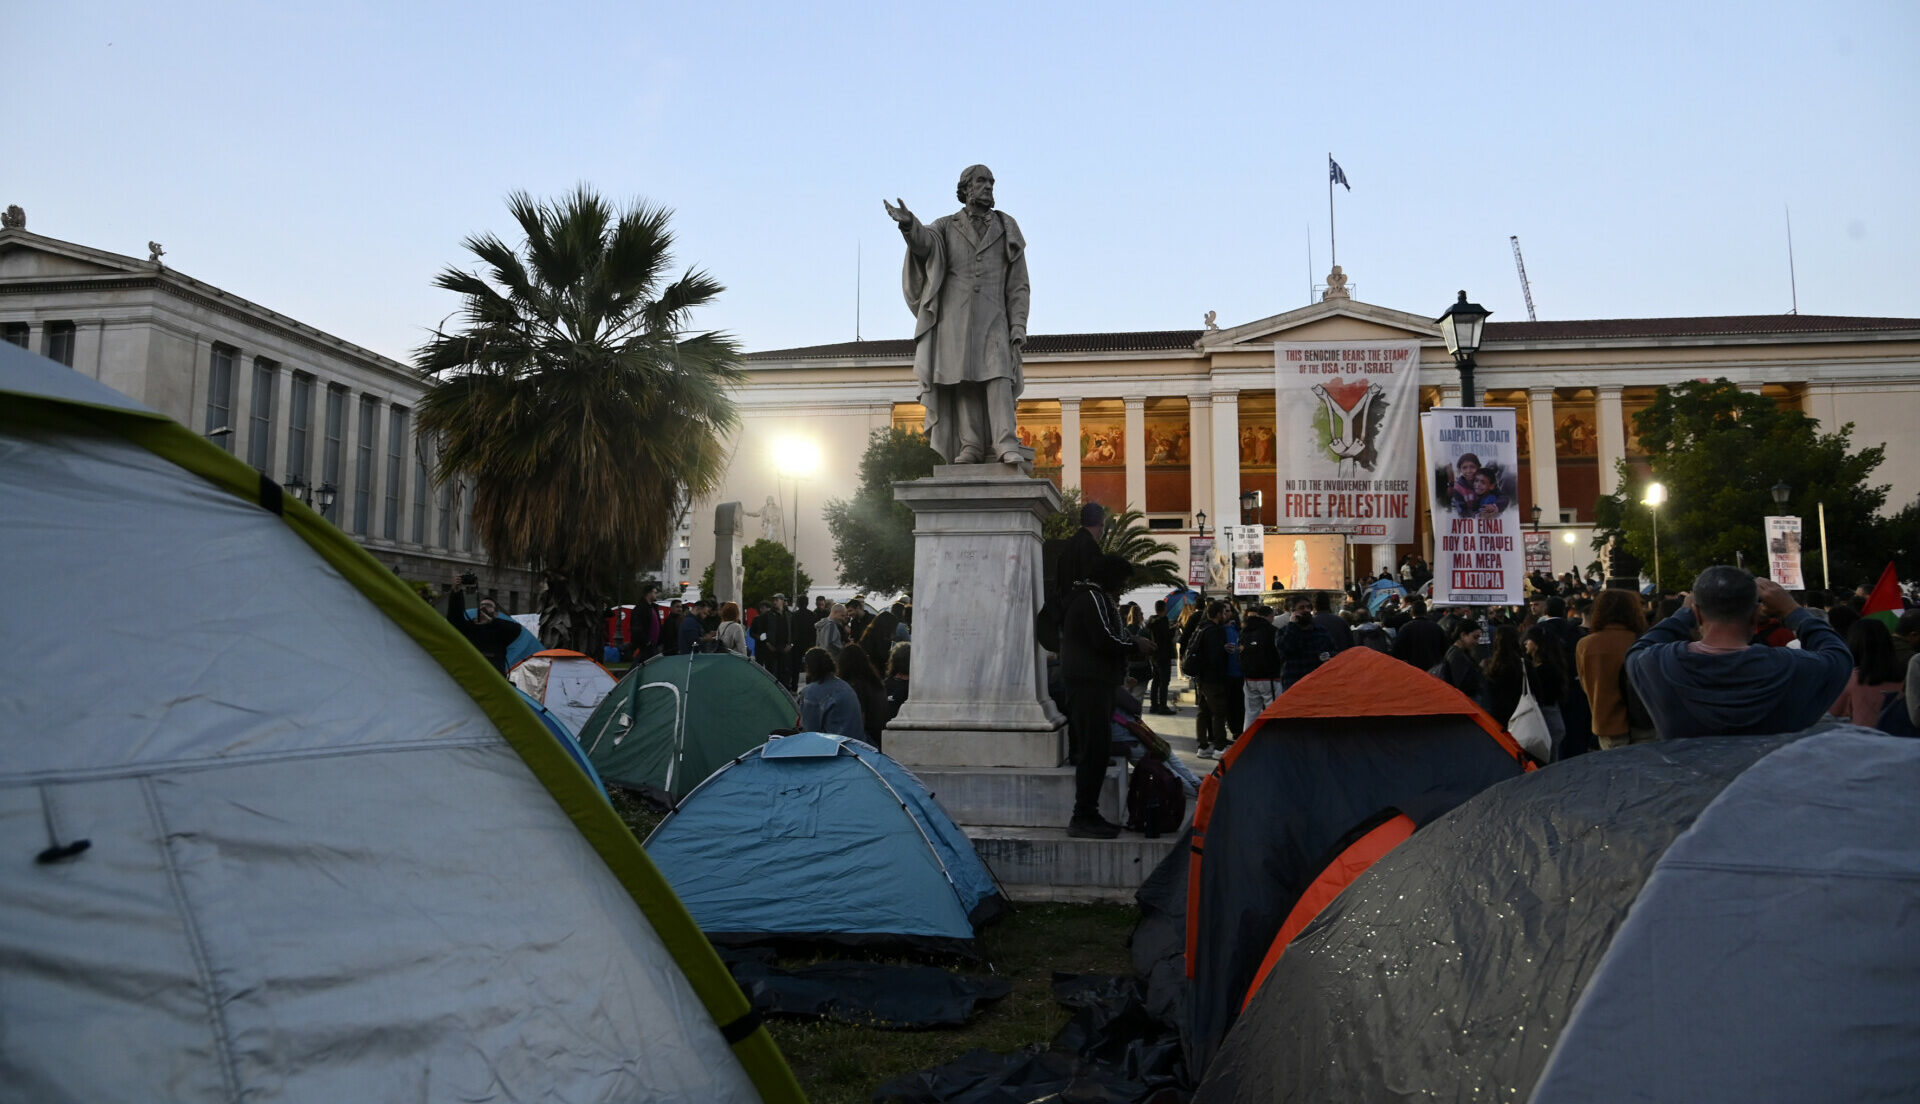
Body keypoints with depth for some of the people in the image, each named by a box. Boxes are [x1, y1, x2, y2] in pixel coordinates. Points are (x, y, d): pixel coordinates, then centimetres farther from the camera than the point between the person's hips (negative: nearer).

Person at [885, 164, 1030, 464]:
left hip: (992, 319, 0)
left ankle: (1006, 446, -23)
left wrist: (1019, 326, -3)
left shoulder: (1007, 230, 13)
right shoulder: (946, 227, 13)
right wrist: (908, 224, -35)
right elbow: (923, 243, -12)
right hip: (954, 318, 1)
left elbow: (1018, 285, 9)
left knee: (998, 375, -15)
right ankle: (971, 447, -7)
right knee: (963, 380, -6)